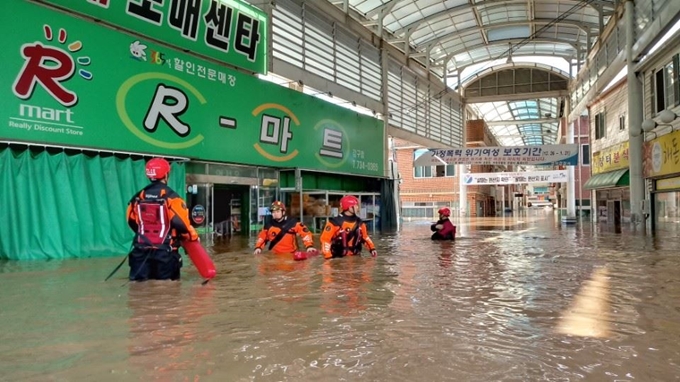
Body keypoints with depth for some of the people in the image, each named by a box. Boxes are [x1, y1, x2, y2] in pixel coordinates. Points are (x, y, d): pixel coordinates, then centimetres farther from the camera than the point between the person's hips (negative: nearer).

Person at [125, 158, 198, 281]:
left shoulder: (138, 197, 7)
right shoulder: (170, 196, -10)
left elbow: (132, 221, 16)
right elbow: (181, 222, -15)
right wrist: (193, 236, 2)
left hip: (142, 249, 4)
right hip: (165, 250, -4)